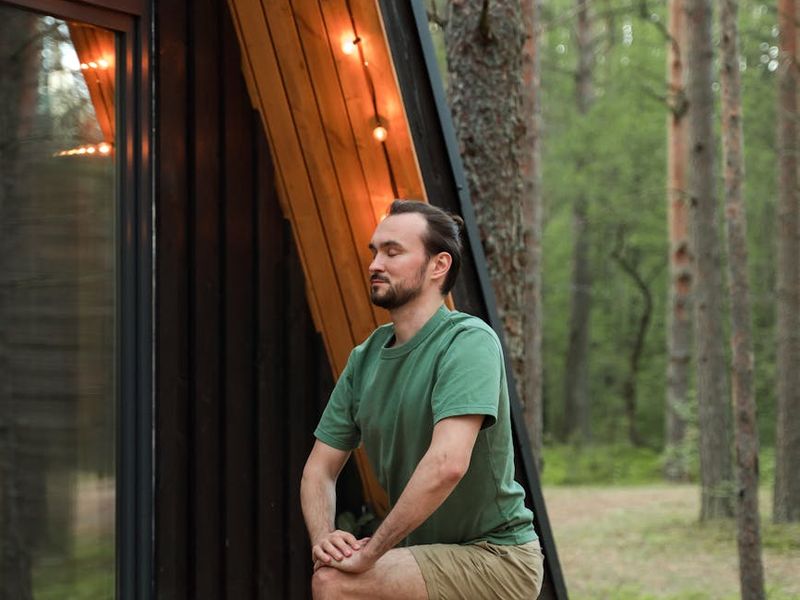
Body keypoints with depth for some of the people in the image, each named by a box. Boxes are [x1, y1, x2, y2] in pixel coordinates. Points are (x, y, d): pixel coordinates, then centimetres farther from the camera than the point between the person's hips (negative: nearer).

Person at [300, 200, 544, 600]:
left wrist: (371, 551, -26)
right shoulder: (365, 359, 6)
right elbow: (320, 468, 8)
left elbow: (447, 465, -33)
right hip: (430, 555, 9)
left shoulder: (468, 342, -19)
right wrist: (322, 536, -14)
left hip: (497, 560, -9)